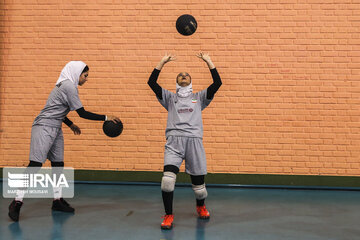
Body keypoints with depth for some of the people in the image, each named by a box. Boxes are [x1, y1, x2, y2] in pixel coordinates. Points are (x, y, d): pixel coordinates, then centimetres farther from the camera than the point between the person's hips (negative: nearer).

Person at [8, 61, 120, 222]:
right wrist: (105, 118, -11)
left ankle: (58, 200, 18)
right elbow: (82, 113, -16)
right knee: (35, 164, -12)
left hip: (55, 129, 10)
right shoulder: (68, 86, -15)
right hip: (44, 128, -10)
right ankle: (17, 201, -8)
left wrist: (70, 125, 29)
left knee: (58, 164, 10)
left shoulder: (66, 85, 15)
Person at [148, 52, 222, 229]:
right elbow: (152, 82, 10)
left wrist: (208, 62, 11)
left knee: (198, 183, 2)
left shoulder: (199, 98, 22)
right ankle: (168, 215, -3)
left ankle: (201, 206, 36)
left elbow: (217, 83, 11)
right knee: (168, 179, -21)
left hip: (194, 140, 1)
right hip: (174, 141, -1)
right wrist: (162, 62, 11)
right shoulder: (170, 97, 21)